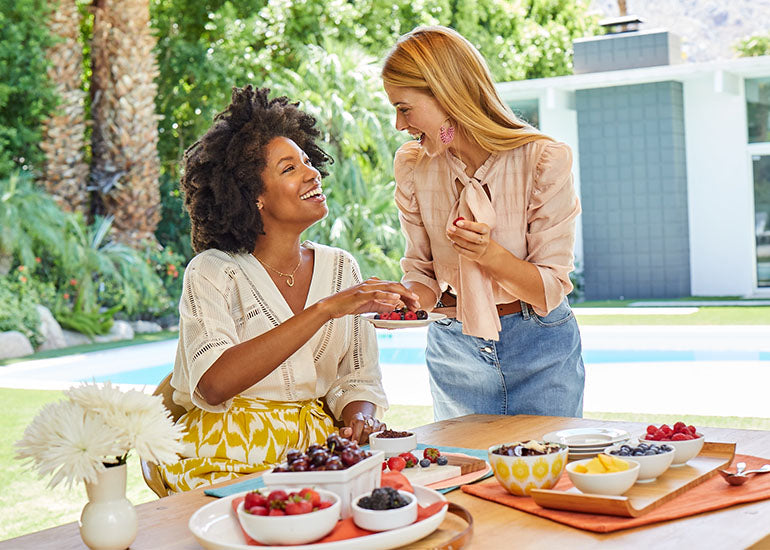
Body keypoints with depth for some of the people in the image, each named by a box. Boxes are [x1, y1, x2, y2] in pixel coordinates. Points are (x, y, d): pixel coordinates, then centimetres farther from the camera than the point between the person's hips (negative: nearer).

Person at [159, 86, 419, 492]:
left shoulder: (340, 268, 10)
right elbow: (214, 384, -23)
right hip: (227, 462, -5)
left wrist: (360, 417, -13)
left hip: (316, 454, 5)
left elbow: (357, 378, 11)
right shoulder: (212, 272, -5)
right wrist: (325, 309, -26)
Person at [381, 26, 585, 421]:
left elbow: (551, 289, -14)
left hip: (540, 348, -2)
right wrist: (405, 297, -18)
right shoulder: (413, 166, -4)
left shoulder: (543, 160, -15)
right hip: (455, 348, 3)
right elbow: (422, 269, 4)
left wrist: (490, 254, -30)